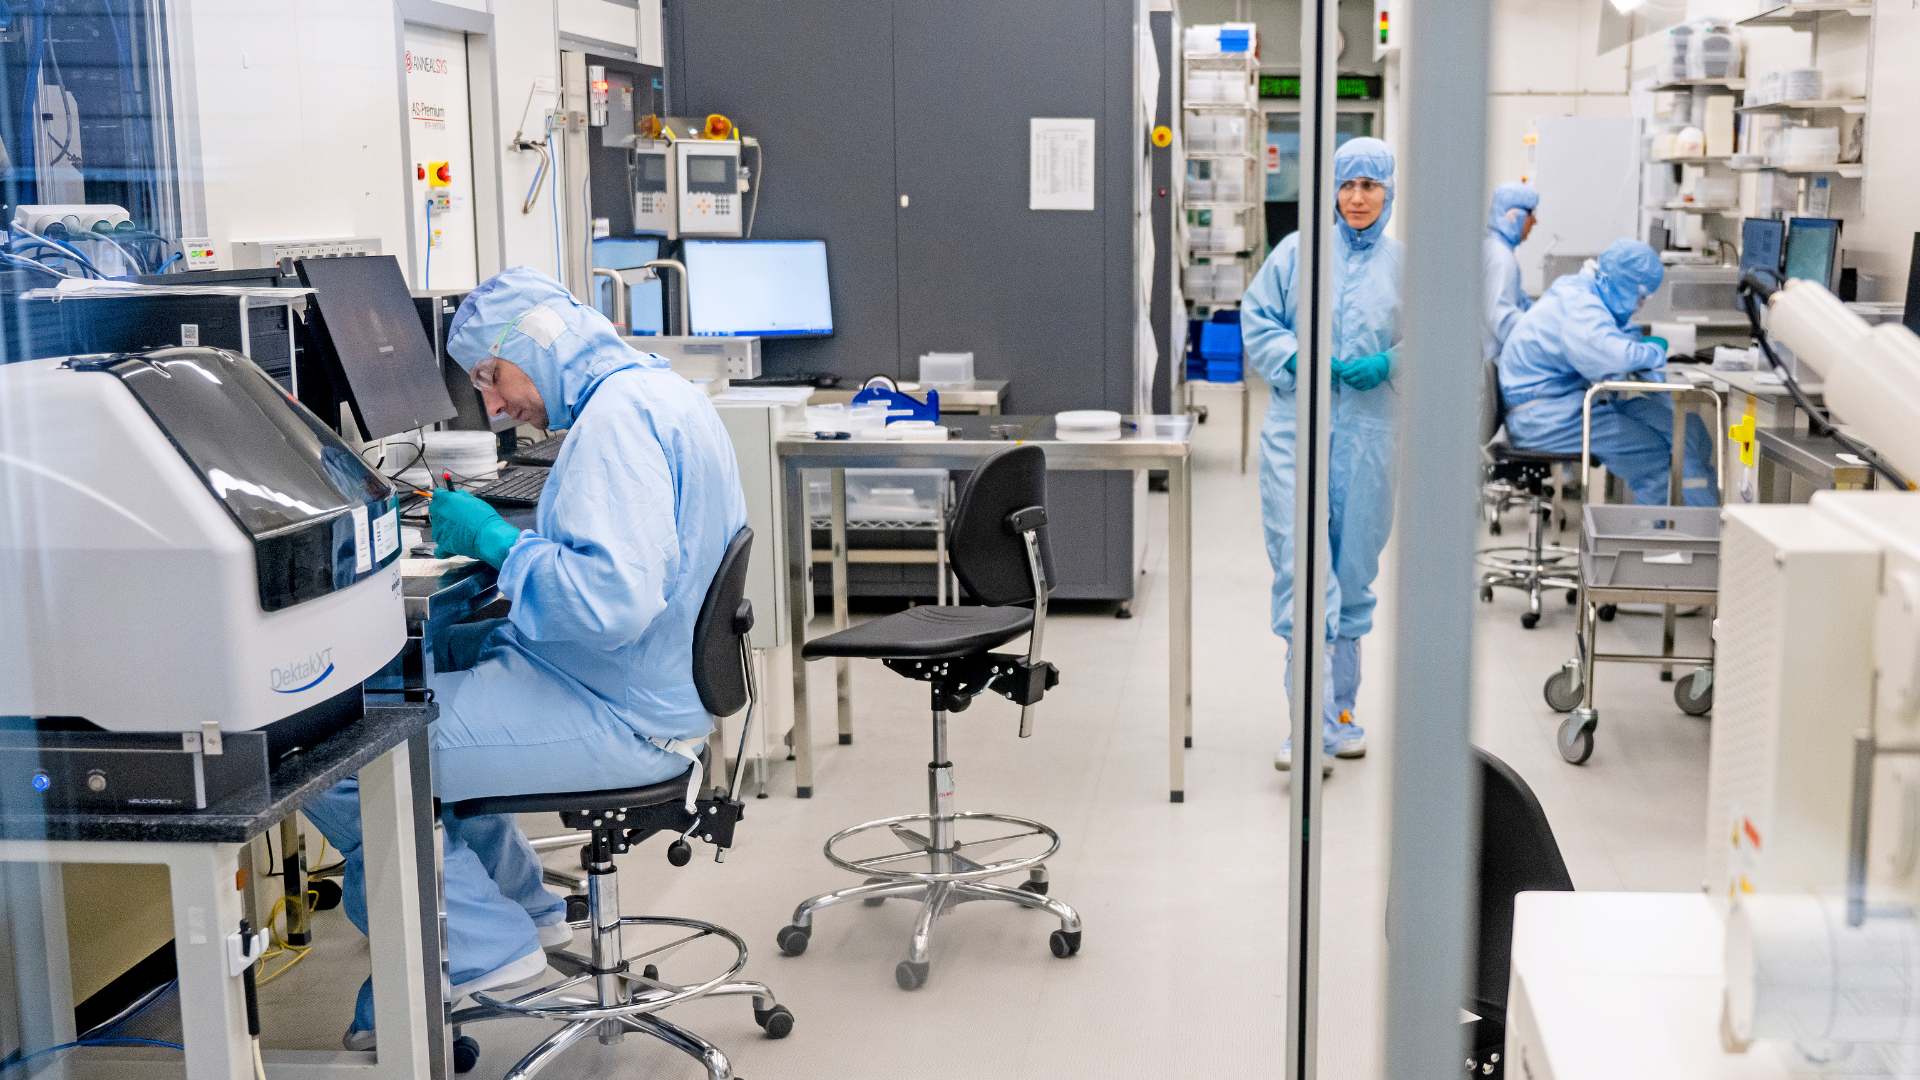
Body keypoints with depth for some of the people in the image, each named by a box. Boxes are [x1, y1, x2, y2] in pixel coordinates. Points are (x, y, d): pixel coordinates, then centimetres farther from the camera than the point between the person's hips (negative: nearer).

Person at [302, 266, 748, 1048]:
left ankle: (482, 945, 1)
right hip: (646, 686, 11)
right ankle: (516, 904, 31)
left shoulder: (618, 413, -21)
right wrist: (498, 544, 12)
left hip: (617, 718, -11)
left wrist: (496, 541, -18)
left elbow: (612, 602, -32)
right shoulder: (657, 392, 12)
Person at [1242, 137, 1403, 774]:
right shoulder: (1296, 252, 6)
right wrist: (1297, 359, -9)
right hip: (1295, 425, -1)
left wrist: (1389, 365, -9)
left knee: (1354, 572, 10)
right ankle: (1315, 722, -13)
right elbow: (1256, 322, 9)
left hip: (1370, 432, 2)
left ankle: (1342, 710, 26)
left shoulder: (1405, 264, 7)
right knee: (1300, 564, -13)